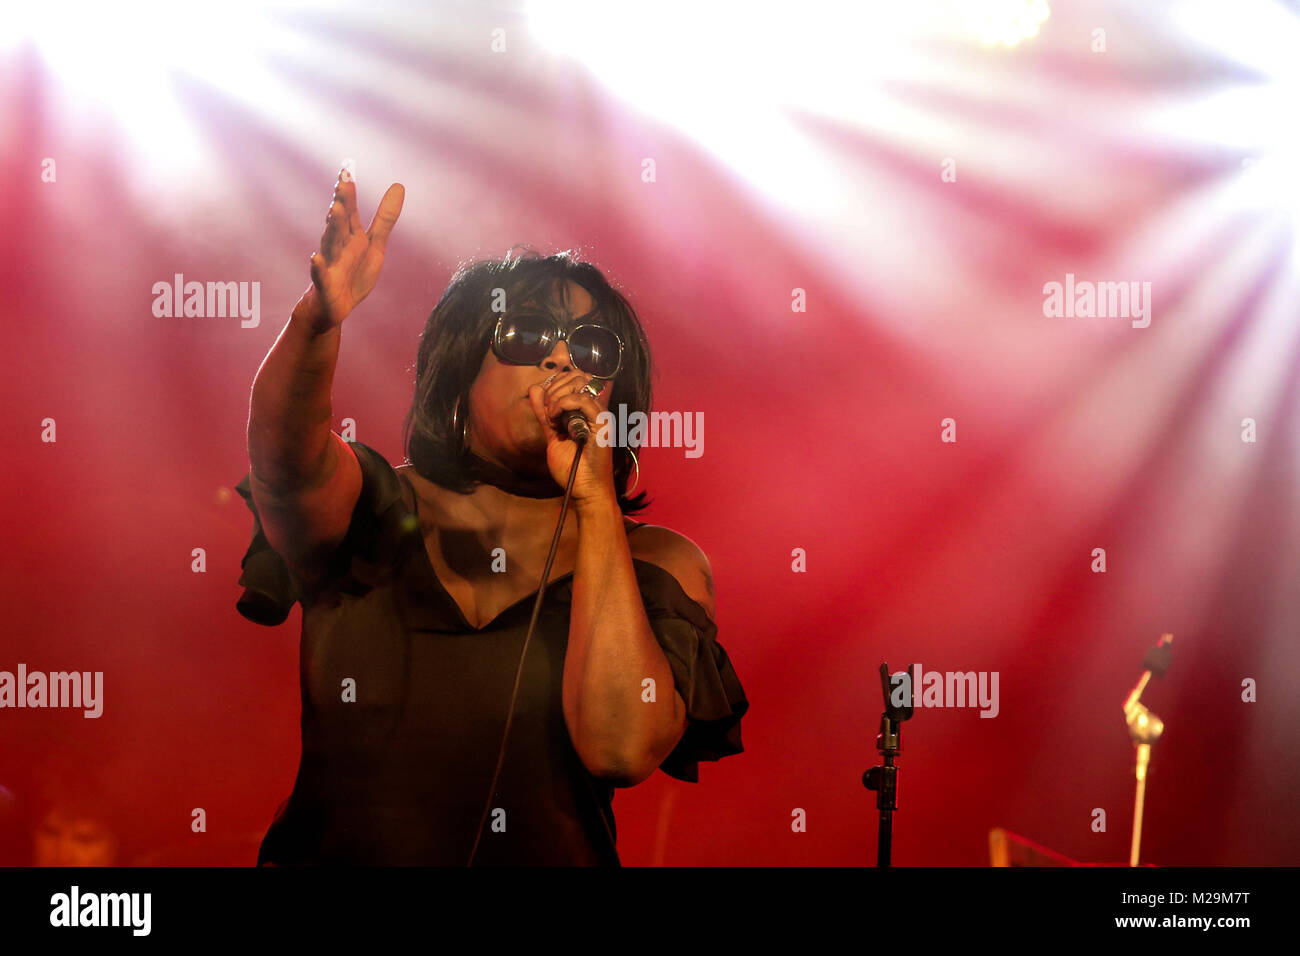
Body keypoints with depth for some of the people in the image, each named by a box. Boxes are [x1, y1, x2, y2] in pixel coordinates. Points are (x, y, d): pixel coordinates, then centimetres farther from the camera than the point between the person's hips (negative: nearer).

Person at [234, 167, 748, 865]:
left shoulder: (656, 567, 3)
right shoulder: (370, 509, 6)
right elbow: (288, 449, -15)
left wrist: (595, 501, -12)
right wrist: (318, 318, -33)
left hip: (549, 857, 1)